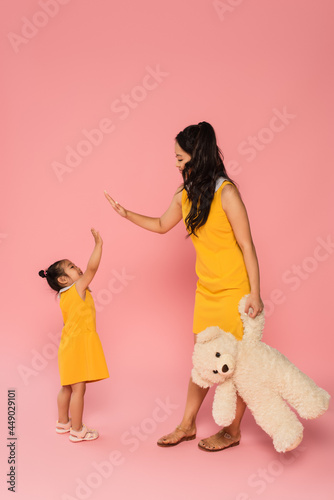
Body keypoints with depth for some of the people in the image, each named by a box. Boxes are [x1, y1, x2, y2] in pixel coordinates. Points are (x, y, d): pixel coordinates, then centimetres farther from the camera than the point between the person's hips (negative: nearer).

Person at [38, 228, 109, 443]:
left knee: (67, 387, 19)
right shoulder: (79, 288, -13)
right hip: (79, 346, -9)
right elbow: (92, 268, -22)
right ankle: (77, 431, 5)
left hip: (69, 345, 9)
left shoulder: (64, 296, 9)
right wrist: (99, 244, -20)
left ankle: (63, 423, 31)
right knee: (78, 388, -2)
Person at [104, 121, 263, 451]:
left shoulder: (226, 192, -17)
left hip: (234, 290, -7)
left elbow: (246, 245, -15)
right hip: (206, 289, 7)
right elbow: (162, 225, 21)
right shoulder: (185, 194, 4)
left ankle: (233, 431, 22)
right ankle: (187, 425, 27)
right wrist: (127, 214, 13)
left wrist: (254, 293, -16)